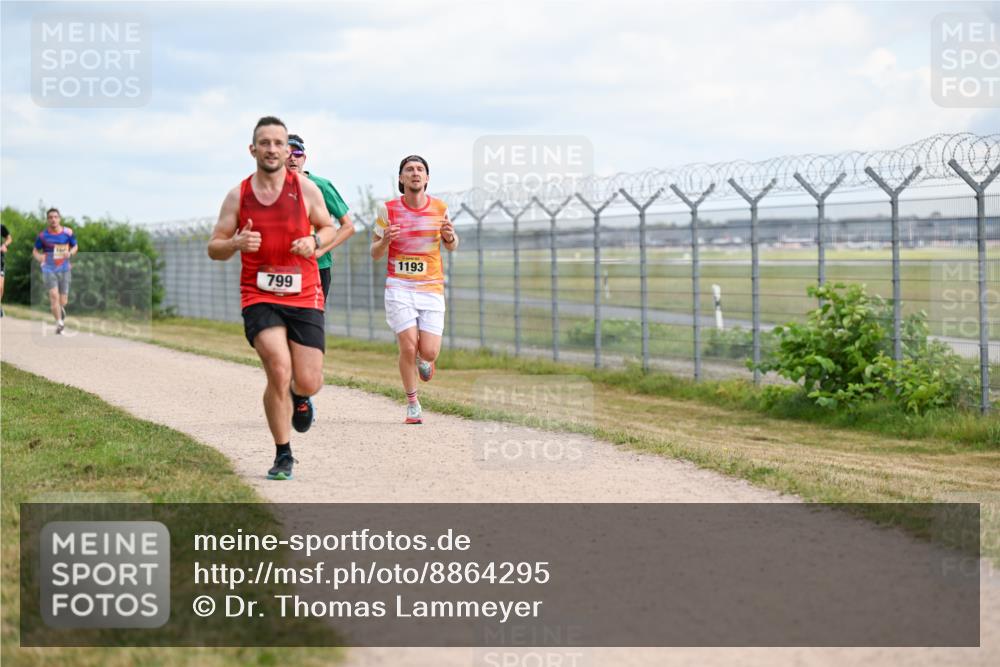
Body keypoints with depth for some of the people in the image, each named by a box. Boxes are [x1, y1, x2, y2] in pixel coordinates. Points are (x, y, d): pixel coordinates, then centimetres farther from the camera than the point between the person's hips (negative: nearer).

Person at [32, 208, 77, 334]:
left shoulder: (68, 233, -1)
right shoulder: (42, 235, -4)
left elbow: (75, 246, 14)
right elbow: (35, 251, 7)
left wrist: (70, 253, -9)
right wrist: (39, 257, -16)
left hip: (64, 269, 1)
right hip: (49, 269, -1)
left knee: (62, 301, 4)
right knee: (54, 295, -21)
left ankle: (61, 309, 41)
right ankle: (59, 322, -17)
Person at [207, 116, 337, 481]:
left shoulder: (306, 189, 2)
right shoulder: (238, 195, 2)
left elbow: (328, 228, 14)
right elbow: (214, 248, 6)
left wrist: (315, 241, -9)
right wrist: (236, 243, -17)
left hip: (304, 298, 1)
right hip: (259, 298, -1)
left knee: (308, 382, -5)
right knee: (279, 370, -21)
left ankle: (299, 398, 38)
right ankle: (283, 457, -4)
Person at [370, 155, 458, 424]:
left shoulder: (440, 209, 4)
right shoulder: (389, 210, -1)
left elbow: (451, 246, 17)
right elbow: (374, 253, 6)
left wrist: (450, 236, -7)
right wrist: (385, 241, -16)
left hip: (431, 288, 1)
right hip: (399, 288, -1)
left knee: (429, 352, -7)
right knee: (408, 346, -13)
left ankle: (423, 359, 32)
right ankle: (412, 403, 8)